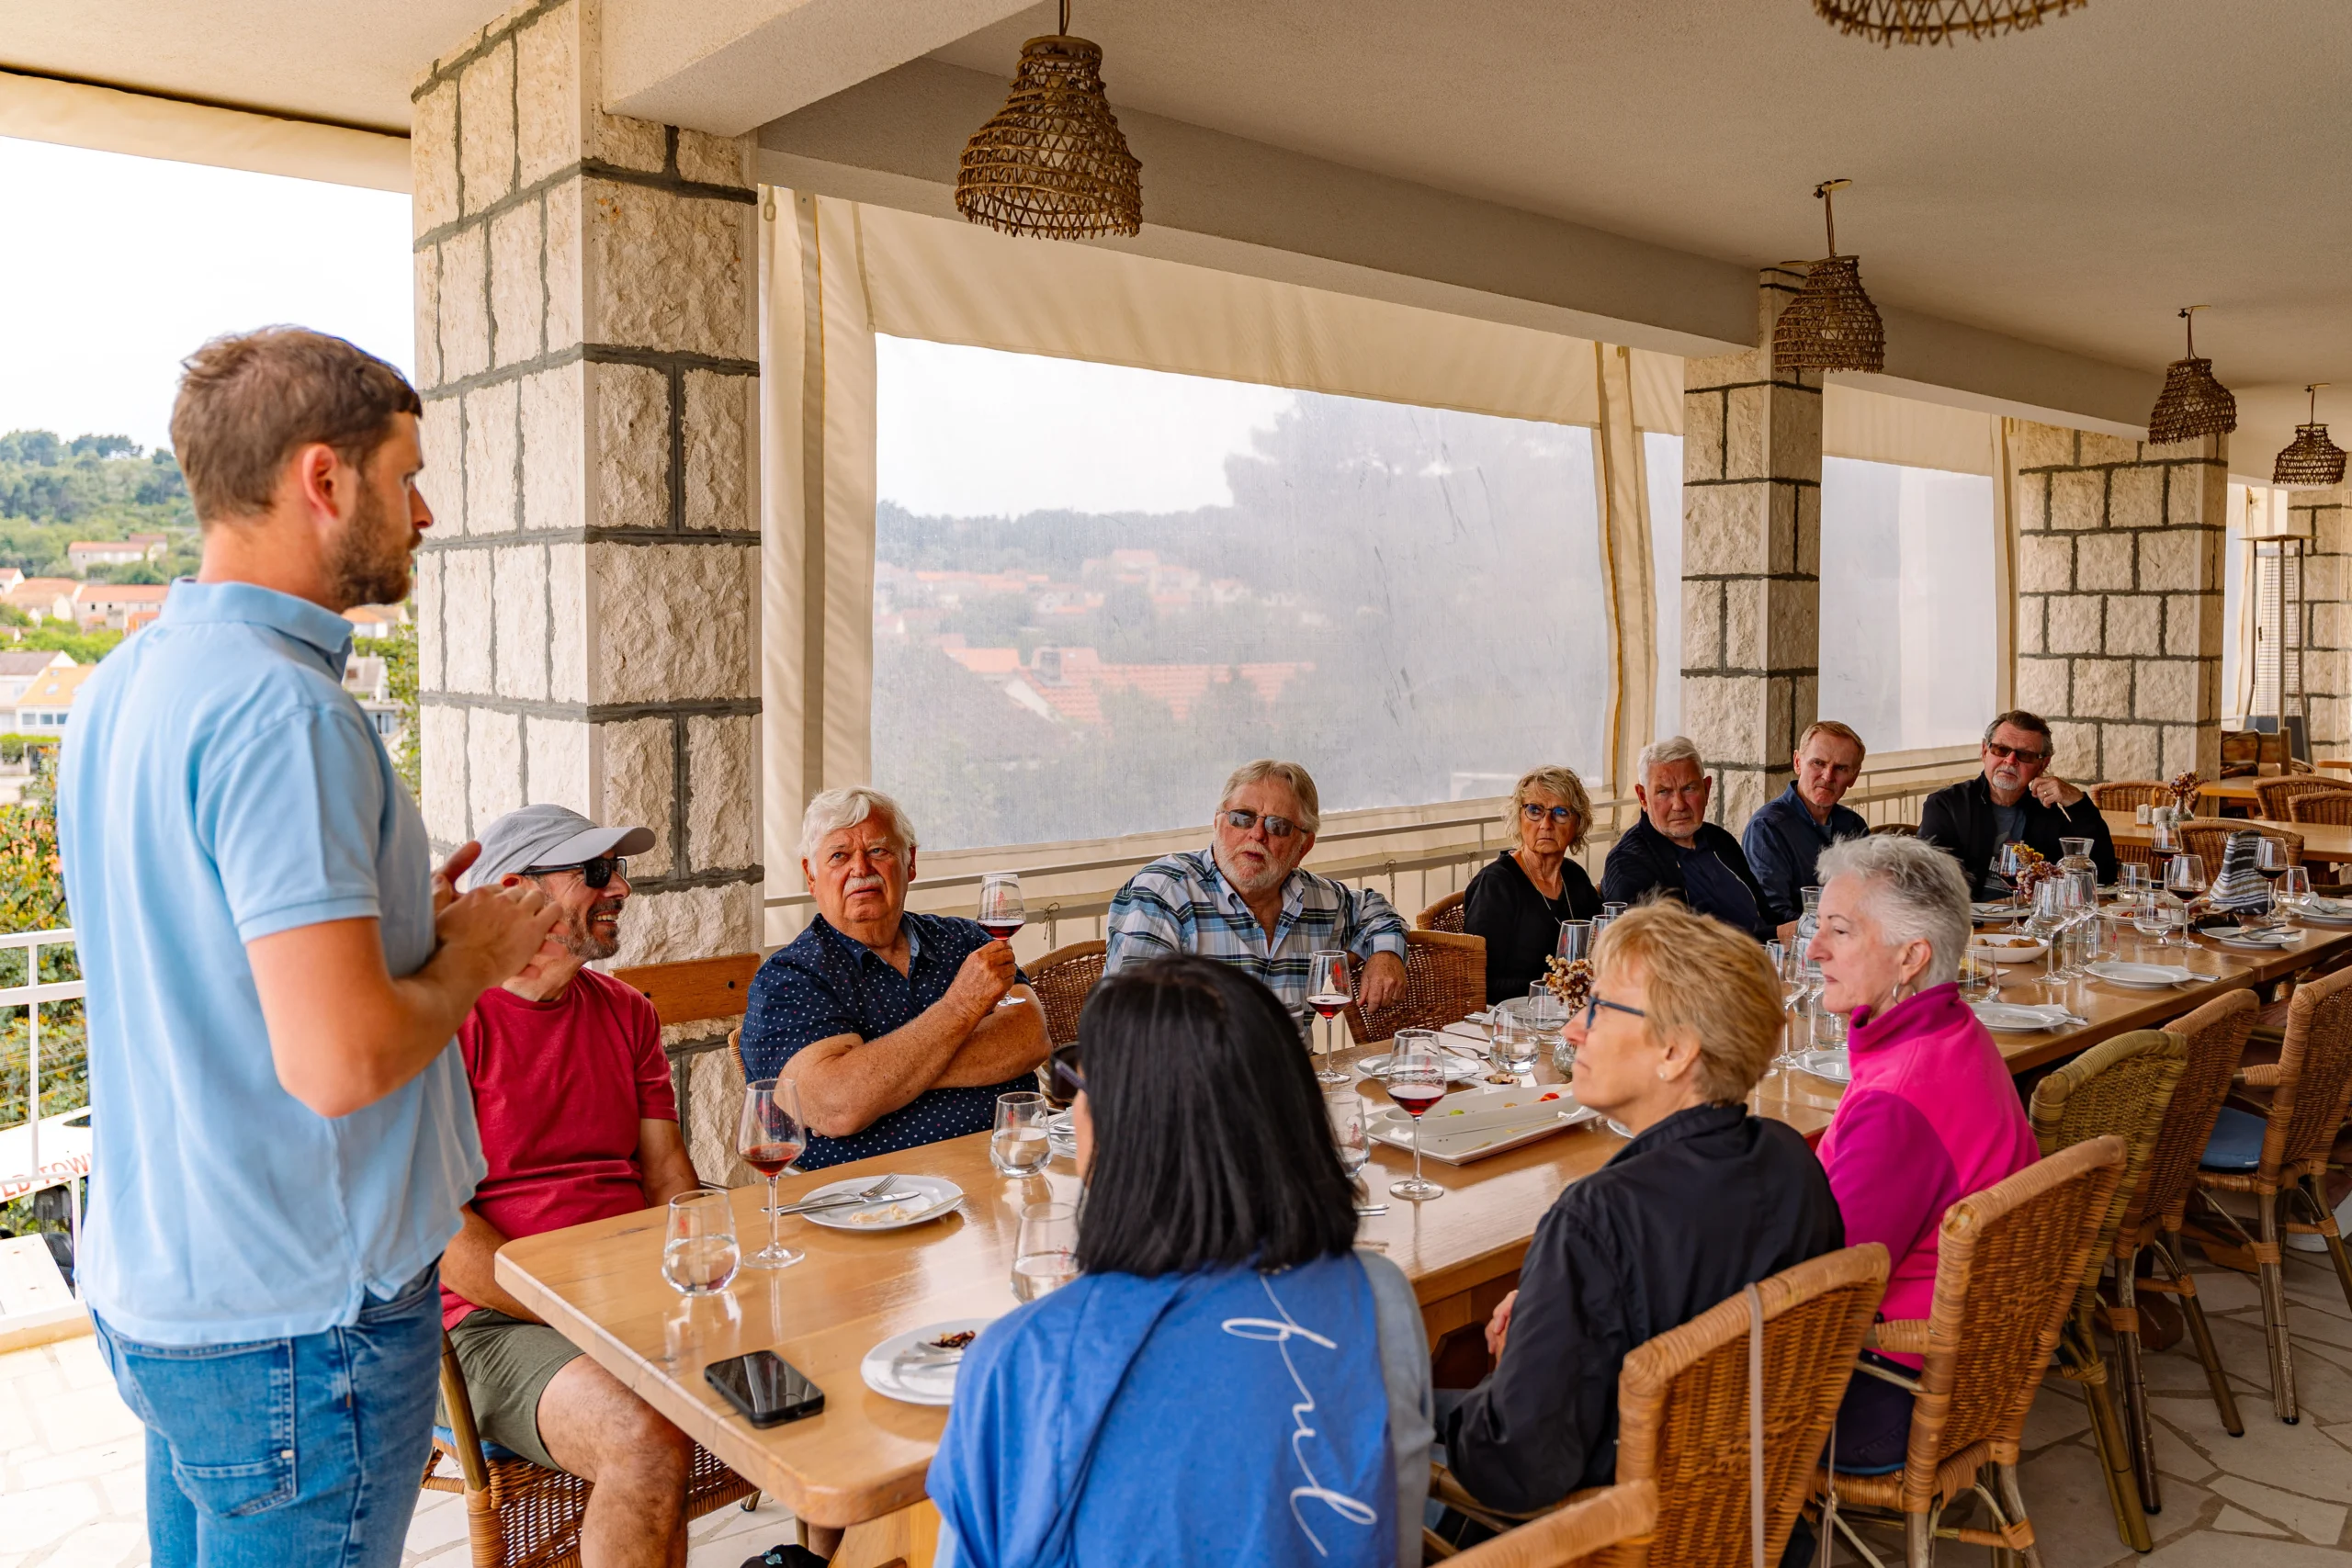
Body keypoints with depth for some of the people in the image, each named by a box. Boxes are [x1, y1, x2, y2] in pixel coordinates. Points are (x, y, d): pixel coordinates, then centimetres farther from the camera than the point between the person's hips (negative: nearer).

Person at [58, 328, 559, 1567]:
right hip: (294, 1321, -9)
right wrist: (467, 957, -12)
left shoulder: (129, 682, 7)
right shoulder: (279, 706, -24)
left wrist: (400, 923, 10)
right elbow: (340, 1060, -30)